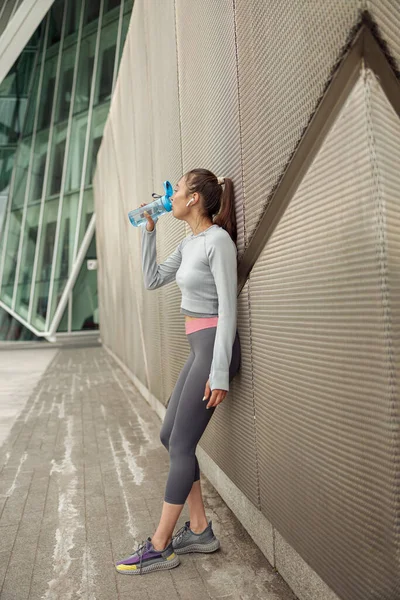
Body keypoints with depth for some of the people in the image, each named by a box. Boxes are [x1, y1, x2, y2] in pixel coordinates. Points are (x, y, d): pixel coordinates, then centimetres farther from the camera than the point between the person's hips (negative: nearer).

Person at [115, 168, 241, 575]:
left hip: (214, 346, -9)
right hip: (198, 347, 9)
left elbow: (228, 308, -18)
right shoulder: (188, 243, 13)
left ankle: (160, 547, 15)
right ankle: (200, 530, 24)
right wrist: (149, 231, 13)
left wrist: (219, 373, -21)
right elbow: (152, 281, 17)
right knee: (170, 436, 13)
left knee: (181, 445, -1)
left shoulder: (218, 240, -14)